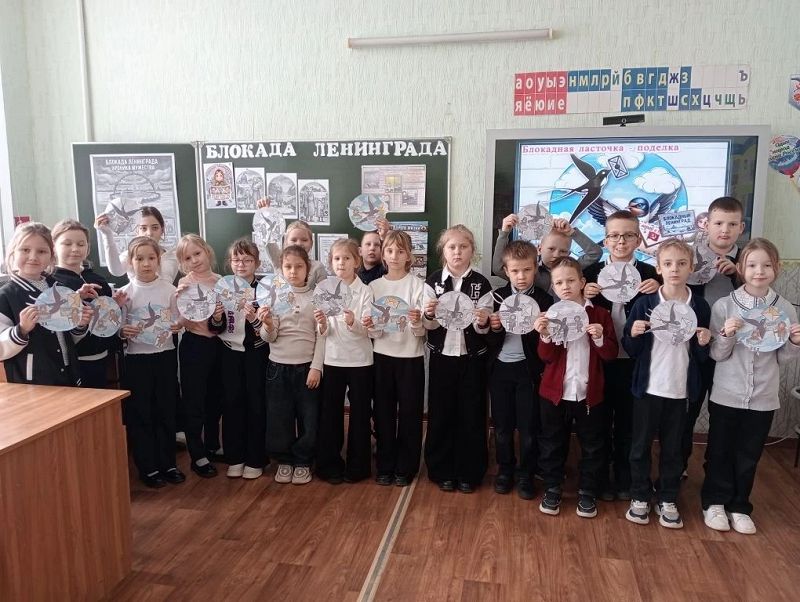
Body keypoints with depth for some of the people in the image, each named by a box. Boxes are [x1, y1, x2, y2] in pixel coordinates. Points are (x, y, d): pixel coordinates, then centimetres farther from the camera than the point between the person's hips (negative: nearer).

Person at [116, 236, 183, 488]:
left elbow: (178, 322, 6)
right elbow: (118, 328, 0)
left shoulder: (169, 290, 0)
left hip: (165, 356, 1)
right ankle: (148, 467, 20)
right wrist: (122, 331, -22)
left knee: (166, 411, 10)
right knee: (139, 413, 6)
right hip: (136, 358, -1)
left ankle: (167, 463, 24)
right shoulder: (124, 293, -3)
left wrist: (177, 326, -16)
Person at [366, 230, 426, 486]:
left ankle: (405, 467, 21)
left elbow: (421, 331, -8)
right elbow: (374, 332, 4)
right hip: (382, 356, 3)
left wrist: (417, 322, -29)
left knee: (409, 413, 6)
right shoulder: (374, 286, 4)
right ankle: (385, 466, 24)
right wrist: (369, 327, -18)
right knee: (383, 412, 9)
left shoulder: (417, 285, -5)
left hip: (411, 357, -2)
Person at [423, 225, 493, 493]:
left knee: (471, 414, 6)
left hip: (472, 357, 0)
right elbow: (429, 326, -2)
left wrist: (483, 321, -27)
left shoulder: (481, 283, -3)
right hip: (442, 355, 1)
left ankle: (469, 472, 21)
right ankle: (442, 471, 22)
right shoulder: (433, 281, -1)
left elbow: (483, 328, -5)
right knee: (440, 414, 6)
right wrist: (429, 315, -23)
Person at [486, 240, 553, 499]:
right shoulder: (497, 296, 2)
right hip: (500, 368, 2)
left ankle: (526, 475, 25)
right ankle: (505, 470, 30)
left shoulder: (544, 300, -3)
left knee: (528, 427, 6)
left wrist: (538, 330, -23)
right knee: (502, 426, 11)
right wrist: (494, 328, -19)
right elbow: (490, 340, 1)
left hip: (528, 369, -2)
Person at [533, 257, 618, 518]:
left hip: (590, 393, 0)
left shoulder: (600, 314, -1)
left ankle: (587, 493, 28)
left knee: (592, 446, 11)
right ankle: (552, 490, 27)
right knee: (552, 444, 11)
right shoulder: (550, 315, 1)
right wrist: (545, 336, -24)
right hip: (555, 392, 0)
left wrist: (600, 338, -21)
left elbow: (611, 354, -3)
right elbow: (546, 357, -6)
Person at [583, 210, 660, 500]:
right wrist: (585, 296, -17)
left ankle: (624, 478, 31)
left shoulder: (649, 274, 1)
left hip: (633, 360, 0)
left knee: (628, 421, 13)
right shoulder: (592, 272, 1)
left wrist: (657, 292, -18)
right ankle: (601, 477, 28)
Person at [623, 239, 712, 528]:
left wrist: (704, 343, -14)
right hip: (648, 387, -1)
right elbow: (631, 350, -3)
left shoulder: (700, 306, -1)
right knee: (641, 445, 10)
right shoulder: (644, 303, -6)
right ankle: (640, 497, 26)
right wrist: (634, 334, -22)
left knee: (672, 448, 13)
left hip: (680, 390, 1)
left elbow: (702, 357, 6)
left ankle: (668, 500, 29)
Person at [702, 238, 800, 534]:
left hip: (763, 398, 2)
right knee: (719, 452, 12)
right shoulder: (724, 306, -9)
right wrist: (727, 335, -25)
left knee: (749, 455, 14)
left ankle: (739, 506, 32)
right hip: (726, 395, -2)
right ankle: (714, 502, 30)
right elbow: (716, 355, -7)